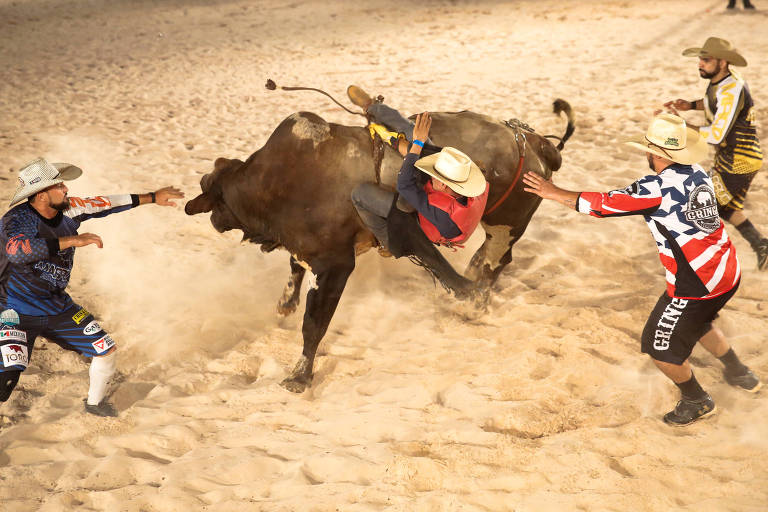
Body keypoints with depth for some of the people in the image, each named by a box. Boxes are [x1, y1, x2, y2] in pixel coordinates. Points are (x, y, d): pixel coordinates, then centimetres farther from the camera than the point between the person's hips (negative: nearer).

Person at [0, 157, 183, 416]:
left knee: (106, 350, 10)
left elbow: (104, 204, 9)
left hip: (58, 307, 7)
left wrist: (152, 198, 16)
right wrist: (72, 240, -44)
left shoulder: (67, 210, -4)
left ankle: (94, 403, 36)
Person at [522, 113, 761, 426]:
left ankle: (696, 402, 30)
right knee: (697, 323, 35)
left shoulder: (656, 188, -21)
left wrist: (553, 193, -9)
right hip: (728, 273, 8)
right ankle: (739, 374, 46)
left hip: (695, 288, -8)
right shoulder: (697, 174, 0)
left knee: (661, 347, 12)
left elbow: (603, 204, -17)